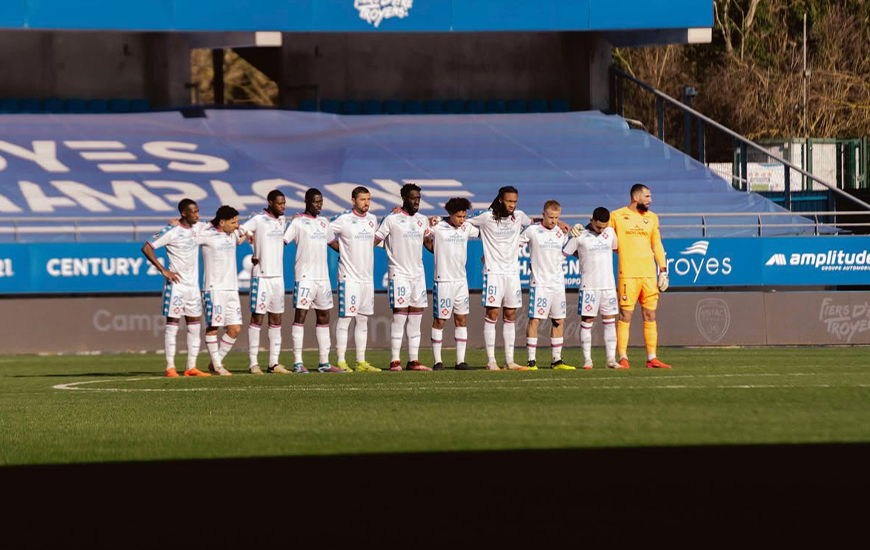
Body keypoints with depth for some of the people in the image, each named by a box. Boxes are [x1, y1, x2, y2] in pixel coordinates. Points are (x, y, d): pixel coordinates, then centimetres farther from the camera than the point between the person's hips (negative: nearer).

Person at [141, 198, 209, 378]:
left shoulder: (198, 227, 8)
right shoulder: (172, 231, -12)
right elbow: (146, 248, -13)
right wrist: (163, 271, -16)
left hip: (193, 284, 7)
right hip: (176, 284, -7)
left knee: (194, 324, 6)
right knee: (172, 323, -4)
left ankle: (191, 367, 10)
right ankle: (170, 367, -3)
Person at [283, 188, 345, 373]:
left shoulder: (324, 222, 16)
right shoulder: (298, 222, -3)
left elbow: (332, 241, 31)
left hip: (323, 276, 7)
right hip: (304, 276, -7)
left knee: (323, 317, 8)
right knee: (300, 315, -9)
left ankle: (324, 362, 13)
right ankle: (298, 362, -11)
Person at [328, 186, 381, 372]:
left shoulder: (372, 219, 11)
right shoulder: (343, 220, -9)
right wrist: (341, 249, 1)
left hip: (367, 276, 7)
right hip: (349, 276, -7)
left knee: (363, 320, 9)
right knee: (345, 318, -7)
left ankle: (361, 362, 13)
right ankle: (341, 362, -6)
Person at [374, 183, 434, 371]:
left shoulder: (423, 220, 12)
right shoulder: (392, 219, -5)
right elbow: (374, 240, -3)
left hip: (418, 273, 6)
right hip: (399, 273, -6)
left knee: (415, 319, 4)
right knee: (399, 315, -10)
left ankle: (413, 360, 6)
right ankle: (395, 361, -9)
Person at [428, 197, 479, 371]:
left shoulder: (466, 227, 8)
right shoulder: (436, 228, -8)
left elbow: (482, 233, 24)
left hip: (461, 280, 5)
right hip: (443, 280, -5)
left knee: (461, 319, 5)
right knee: (439, 321, -1)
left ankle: (460, 360, 8)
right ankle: (438, 361, 5)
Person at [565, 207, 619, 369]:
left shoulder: (610, 232, 9)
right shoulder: (579, 236, -4)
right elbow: (563, 253, 3)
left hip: (608, 284, 4)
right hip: (589, 285, -4)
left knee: (610, 321, 1)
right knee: (587, 321, -2)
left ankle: (611, 359, 2)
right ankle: (587, 359, 2)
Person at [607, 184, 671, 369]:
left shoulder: (652, 218, 15)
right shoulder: (617, 216, 2)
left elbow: (657, 245, 17)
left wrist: (663, 271, 11)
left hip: (649, 274, 4)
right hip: (628, 275, -4)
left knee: (650, 316, 3)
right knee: (625, 316, -7)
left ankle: (652, 358, 5)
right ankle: (623, 358, -5)